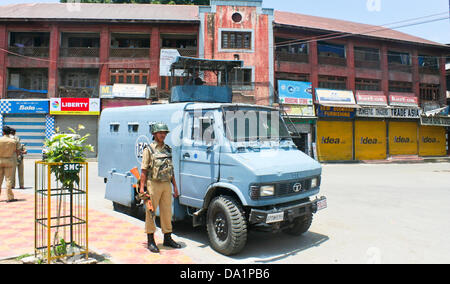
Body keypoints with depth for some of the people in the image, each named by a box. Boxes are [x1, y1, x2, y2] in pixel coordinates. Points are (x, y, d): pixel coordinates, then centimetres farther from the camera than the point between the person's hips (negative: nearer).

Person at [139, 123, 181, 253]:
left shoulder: (168, 149, 12)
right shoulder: (149, 149, -3)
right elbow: (144, 170, -6)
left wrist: (175, 186, 13)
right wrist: (142, 188, -13)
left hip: (166, 184, 5)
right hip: (153, 184, -5)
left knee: (167, 212, 11)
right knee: (151, 213, 3)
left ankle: (167, 238, 23)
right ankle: (150, 241, 14)